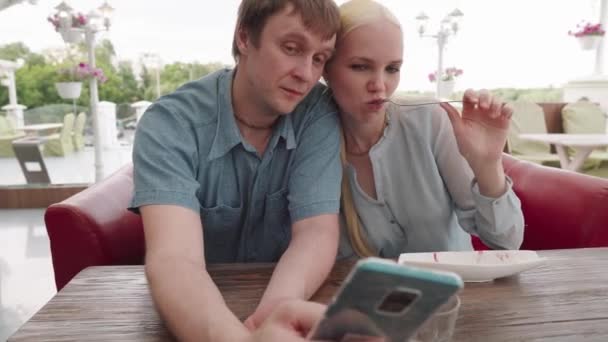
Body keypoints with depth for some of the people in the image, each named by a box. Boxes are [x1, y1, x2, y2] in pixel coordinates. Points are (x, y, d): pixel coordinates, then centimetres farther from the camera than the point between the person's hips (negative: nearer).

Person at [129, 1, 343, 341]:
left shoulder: (320, 113, -11)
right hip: (199, 307, -1)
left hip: (284, 295, 2)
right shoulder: (169, 124, -17)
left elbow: (317, 232, -18)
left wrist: (280, 307, -37)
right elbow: (173, 260, -28)